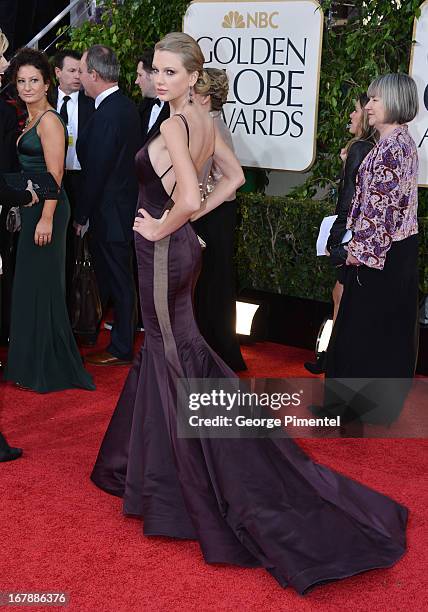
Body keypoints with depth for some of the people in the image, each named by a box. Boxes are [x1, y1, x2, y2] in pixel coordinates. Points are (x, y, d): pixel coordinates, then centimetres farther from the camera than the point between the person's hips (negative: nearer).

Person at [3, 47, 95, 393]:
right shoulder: (30, 119, 16)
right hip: (30, 208, 9)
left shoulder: (49, 121, -12)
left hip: (46, 209, -9)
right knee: (29, 283, 13)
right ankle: (33, 363, 24)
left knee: (41, 283, -4)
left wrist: (46, 219, -23)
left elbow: (55, 174, -18)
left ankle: (50, 368, 6)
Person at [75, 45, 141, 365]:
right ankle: (122, 340, 27)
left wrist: (82, 215, -11)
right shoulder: (126, 106, 9)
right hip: (126, 203, 9)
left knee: (118, 279, 1)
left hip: (110, 211, -9)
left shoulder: (107, 115, -20)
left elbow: (96, 172, -20)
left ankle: (121, 349, 12)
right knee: (117, 276, 16)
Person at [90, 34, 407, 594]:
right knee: (161, 350, 19)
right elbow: (234, 177, 17)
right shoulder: (204, 120, 6)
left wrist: (163, 227, -16)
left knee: (180, 356, 0)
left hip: (164, 251, -9)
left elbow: (188, 197, -35)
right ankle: (150, 473, 33)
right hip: (182, 245, 9)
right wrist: (193, 216, 11)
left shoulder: (174, 123, -21)